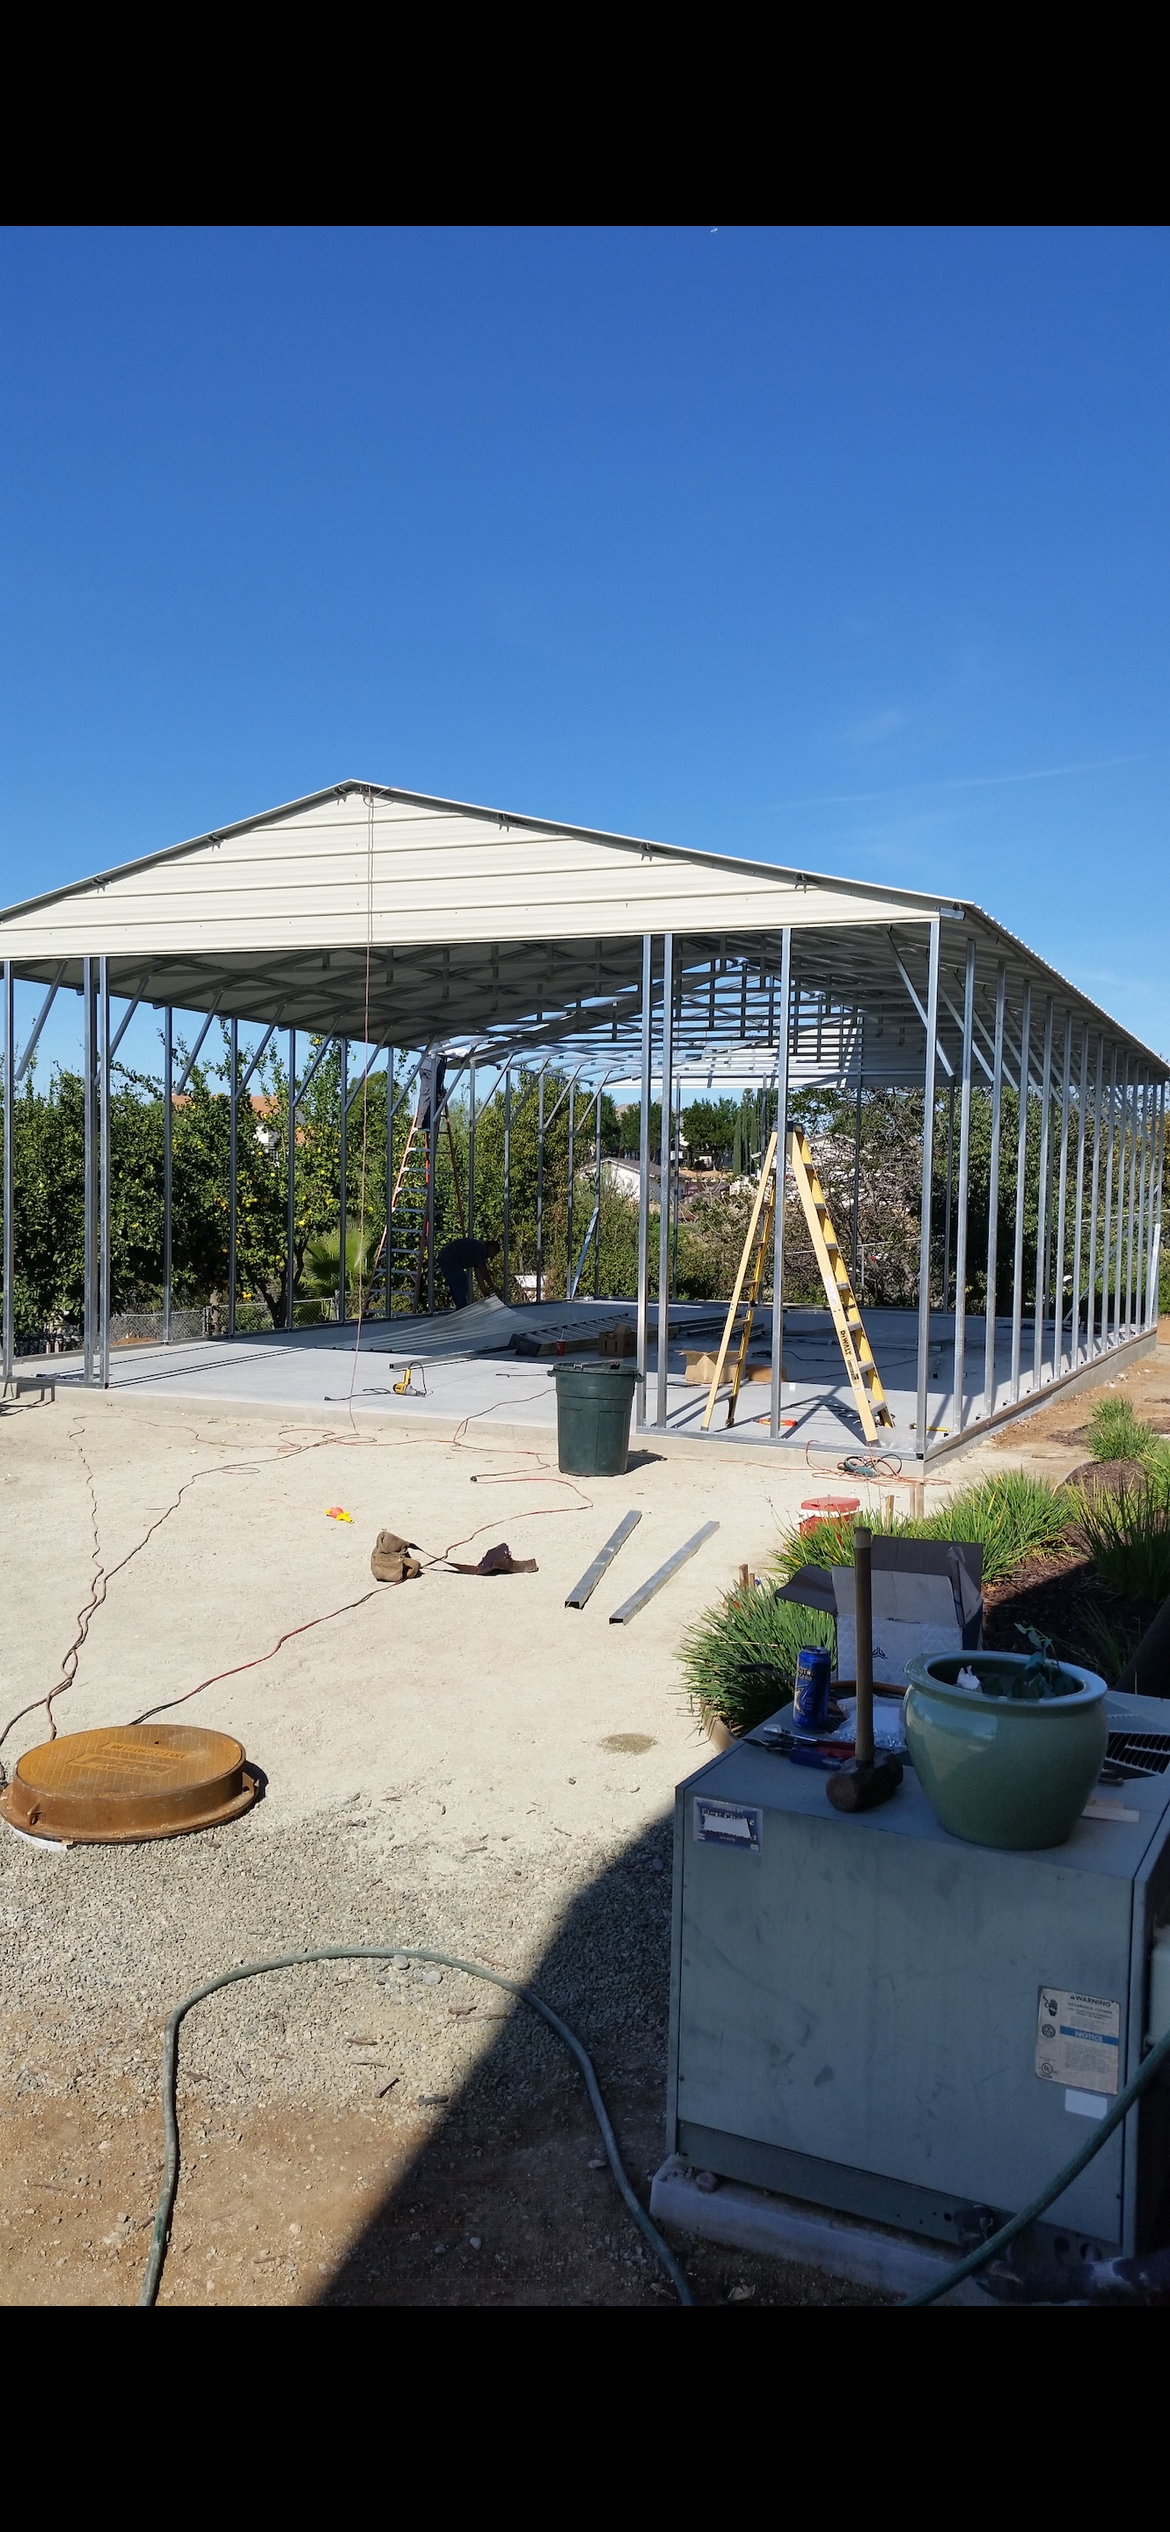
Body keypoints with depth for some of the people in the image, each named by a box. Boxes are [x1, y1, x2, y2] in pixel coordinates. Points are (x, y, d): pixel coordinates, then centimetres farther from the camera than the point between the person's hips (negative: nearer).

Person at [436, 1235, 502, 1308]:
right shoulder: (481, 1248, -13)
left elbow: (478, 1272, 16)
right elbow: (483, 1270, -14)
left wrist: (484, 1289, 12)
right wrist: (492, 1286, -5)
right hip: (449, 1261, -11)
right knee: (461, 1289, -7)